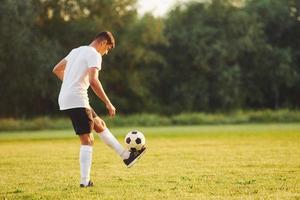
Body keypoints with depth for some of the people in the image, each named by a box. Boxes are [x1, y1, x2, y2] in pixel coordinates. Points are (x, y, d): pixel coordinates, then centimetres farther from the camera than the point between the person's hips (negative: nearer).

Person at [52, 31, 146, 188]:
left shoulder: (77, 51, 19)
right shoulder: (94, 55, -9)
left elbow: (56, 70, 25)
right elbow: (93, 81, -23)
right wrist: (108, 104, -20)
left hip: (65, 99, 9)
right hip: (77, 100, -9)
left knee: (99, 124, 20)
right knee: (87, 140, -5)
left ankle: (126, 156, 26)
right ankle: (85, 181, -7)